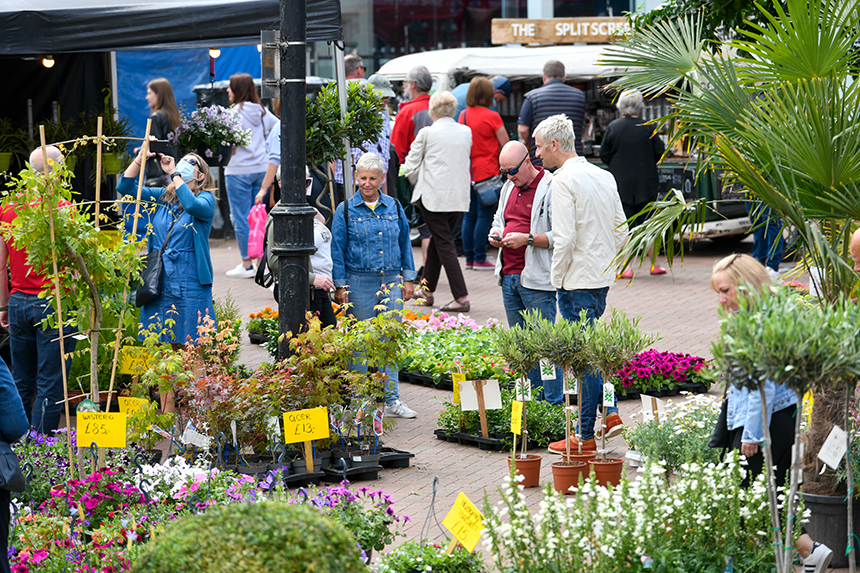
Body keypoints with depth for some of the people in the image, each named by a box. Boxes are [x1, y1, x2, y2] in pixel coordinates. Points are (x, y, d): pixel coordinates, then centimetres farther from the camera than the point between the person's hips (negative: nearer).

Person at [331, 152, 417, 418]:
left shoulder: (394, 207, 8)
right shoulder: (346, 210, -1)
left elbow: (405, 244, 15)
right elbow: (337, 250, 0)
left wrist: (408, 279, 11)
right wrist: (340, 285, -5)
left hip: (391, 282, 3)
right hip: (360, 284, -3)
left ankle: (392, 400, 10)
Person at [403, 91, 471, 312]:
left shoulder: (427, 133, -7)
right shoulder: (466, 132, 7)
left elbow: (411, 167, 0)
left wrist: (418, 181, 21)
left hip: (434, 194, -6)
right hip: (459, 196, 6)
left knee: (444, 244, -4)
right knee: (438, 239, 19)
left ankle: (461, 297, -10)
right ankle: (427, 289, 29)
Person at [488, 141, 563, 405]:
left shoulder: (551, 189, -11)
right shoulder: (509, 187, 16)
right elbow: (499, 218, 30)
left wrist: (527, 239, -22)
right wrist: (496, 232, 8)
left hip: (537, 280, -8)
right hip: (509, 277, 8)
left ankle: (554, 403, 1)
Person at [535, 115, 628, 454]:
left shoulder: (564, 181, -15)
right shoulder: (604, 176, 10)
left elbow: (564, 239, -20)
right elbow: (621, 230, 13)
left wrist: (558, 277, -8)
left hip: (577, 281, -8)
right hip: (603, 277, 8)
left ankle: (586, 436, 4)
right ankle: (609, 412, 14)